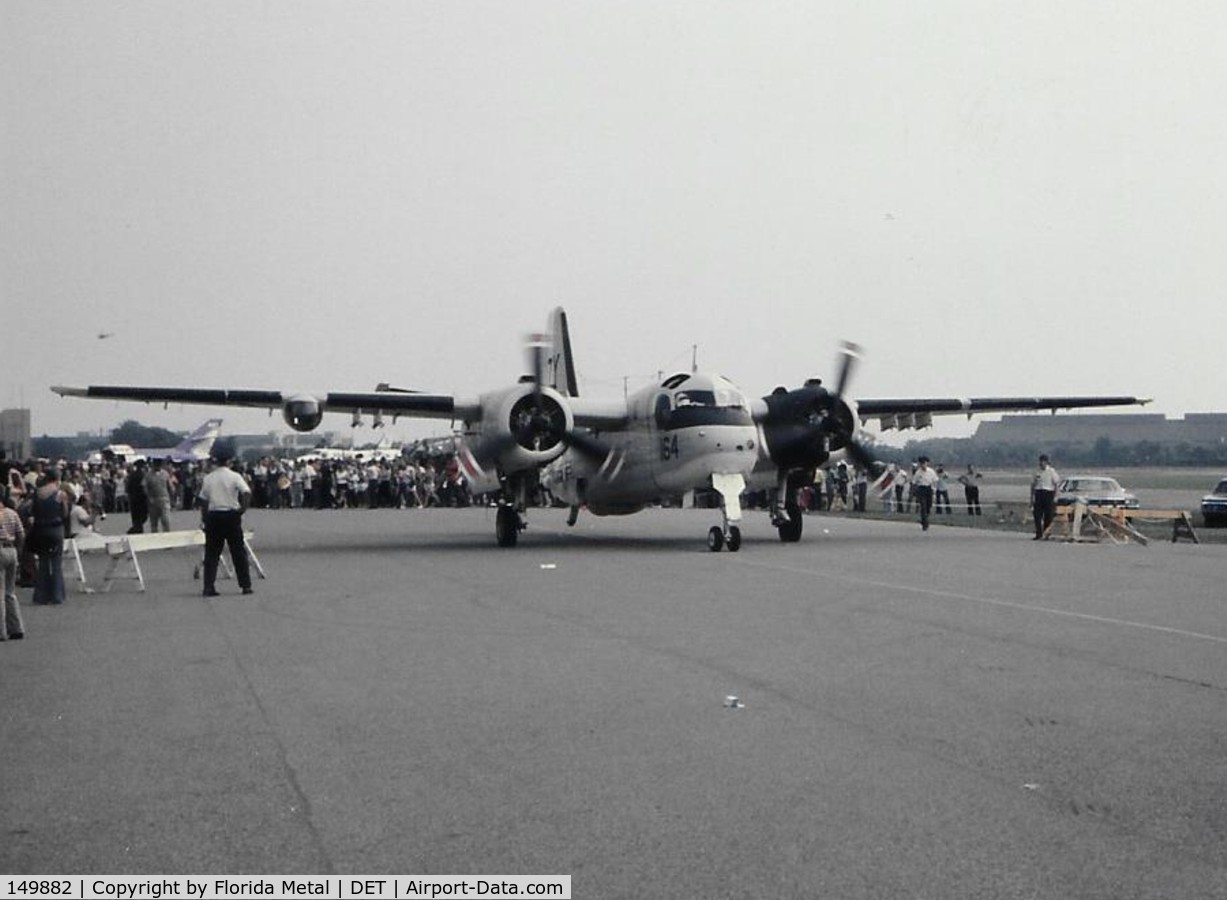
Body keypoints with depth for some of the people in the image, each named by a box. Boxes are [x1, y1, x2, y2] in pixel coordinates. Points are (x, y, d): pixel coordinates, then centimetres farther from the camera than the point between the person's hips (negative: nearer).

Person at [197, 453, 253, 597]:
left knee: (211, 553, 6)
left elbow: (202, 500, 6)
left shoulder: (208, 478, 5)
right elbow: (247, 493, -16)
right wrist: (242, 509, -4)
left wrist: (205, 518, 13)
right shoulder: (235, 476, -5)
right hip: (231, 515, -2)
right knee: (238, 552, 6)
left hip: (213, 516, 2)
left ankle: (209, 587, 0)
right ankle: (246, 585, 8)